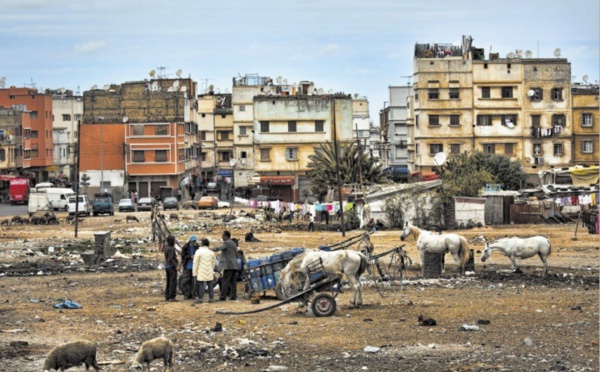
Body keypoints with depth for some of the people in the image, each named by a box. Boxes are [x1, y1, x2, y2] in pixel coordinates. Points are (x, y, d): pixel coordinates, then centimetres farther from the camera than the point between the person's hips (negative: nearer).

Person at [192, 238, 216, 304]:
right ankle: (211, 298, 6)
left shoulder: (198, 252, -6)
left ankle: (200, 298, -3)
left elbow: (195, 263, -6)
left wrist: (194, 273, -2)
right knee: (210, 285, 7)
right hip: (209, 272, 4)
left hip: (201, 272, -4)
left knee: (200, 285, -2)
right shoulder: (211, 252, 8)